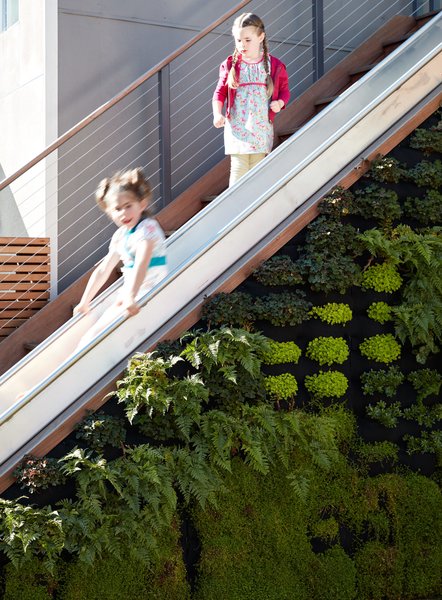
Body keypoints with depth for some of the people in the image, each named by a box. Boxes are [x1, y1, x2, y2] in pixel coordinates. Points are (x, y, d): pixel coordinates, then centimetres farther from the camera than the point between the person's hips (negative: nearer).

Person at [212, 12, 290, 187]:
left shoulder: (274, 66, 1)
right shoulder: (230, 65, 0)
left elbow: (284, 90, 11)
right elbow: (220, 92, 5)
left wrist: (280, 103, -10)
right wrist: (217, 114, -10)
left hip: (262, 127, 1)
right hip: (237, 127, -1)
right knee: (239, 167, -8)